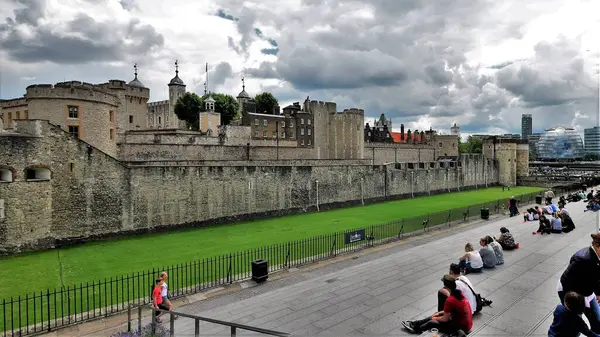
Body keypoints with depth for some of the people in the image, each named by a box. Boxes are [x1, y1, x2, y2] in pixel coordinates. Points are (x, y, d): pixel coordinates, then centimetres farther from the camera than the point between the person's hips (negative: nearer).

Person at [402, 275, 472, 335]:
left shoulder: (450, 300, -27)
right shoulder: (459, 293, -1)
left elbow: (445, 319, -16)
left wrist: (436, 318, 4)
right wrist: (439, 313, 18)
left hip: (462, 328, -8)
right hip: (467, 324, 8)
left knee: (432, 322, 3)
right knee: (438, 314, 18)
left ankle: (416, 329, 30)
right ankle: (416, 323, 30)